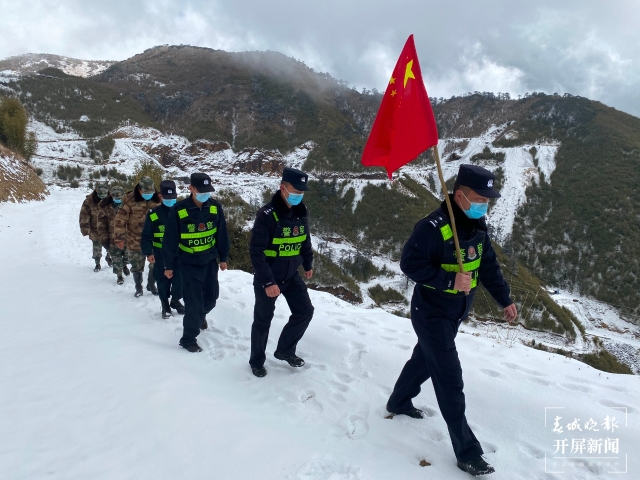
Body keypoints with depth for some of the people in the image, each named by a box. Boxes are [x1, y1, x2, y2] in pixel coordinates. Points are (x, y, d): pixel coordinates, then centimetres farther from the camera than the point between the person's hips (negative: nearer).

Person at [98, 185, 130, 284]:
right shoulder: (105, 208, -8)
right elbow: (101, 225, -4)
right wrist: (104, 239, -7)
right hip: (113, 239, -1)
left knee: (127, 254, 18)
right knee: (116, 259, 6)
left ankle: (124, 265, 49)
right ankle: (119, 276, 21)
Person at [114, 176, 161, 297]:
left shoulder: (157, 200, -1)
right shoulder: (130, 200, -13)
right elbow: (120, 219, -11)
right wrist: (119, 238, -11)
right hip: (135, 241, -2)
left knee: (155, 264, 10)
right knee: (137, 267, 12)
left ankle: (151, 284, 32)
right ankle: (138, 288, 31)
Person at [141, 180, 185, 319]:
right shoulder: (153, 214, -6)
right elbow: (146, 236, -3)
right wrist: (148, 253, -13)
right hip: (161, 255, -1)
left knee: (179, 280, 7)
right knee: (163, 281, 9)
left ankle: (175, 301, 31)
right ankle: (165, 305, 27)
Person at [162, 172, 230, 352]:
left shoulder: (215, 207, -7)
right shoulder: (179, 210, -17)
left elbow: (222, 234, 4)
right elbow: (170, 239, -10)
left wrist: (223, 257, 8)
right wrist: (169, 265, -5)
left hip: (210, 261, 4)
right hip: (189, 263, -4)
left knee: (211, 296, 16)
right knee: (194, 302, -5)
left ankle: (200, 315, 49)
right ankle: (188, 339, 11)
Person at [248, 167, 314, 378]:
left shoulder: (300, 212, -2)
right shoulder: (267, 214, -23)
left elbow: (305, 240, 14)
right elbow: (256, 252, -24)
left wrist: (308, 264, 21)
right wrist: (267, 282, -28)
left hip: (291, 275, 6)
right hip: (268, 278, -6)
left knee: (305, 311, 7)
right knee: (263, 319, 8)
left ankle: (285, 350, 28)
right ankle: (257, 361, 29)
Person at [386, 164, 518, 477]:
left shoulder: (478, 227, 1)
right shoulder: (433, 227, -26)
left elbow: (488, 265, 12)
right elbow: (410, 263, -26)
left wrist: (504, 300, 14)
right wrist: (450, 280, -31)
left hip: (456, 313, 9)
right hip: (431, 313, -8)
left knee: (425, 360, 25)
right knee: (451, 380, -5)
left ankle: (398, 402, 48)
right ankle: (467, 452, 7)